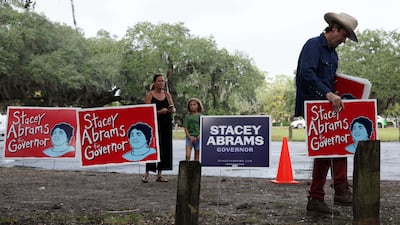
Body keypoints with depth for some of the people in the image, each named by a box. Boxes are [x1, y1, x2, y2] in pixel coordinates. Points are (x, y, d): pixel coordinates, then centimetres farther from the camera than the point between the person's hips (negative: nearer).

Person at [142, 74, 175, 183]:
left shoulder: (167, 94, 13)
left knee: (165, 148, 4)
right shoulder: (149, 95, 0)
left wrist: (171, 109, -13)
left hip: (166, 124, 5)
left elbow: (173, 109, 10)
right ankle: (146, 174, -2)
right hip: (154, 124, -5)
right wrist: (159, 112, -19)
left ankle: (159, 175, 11)